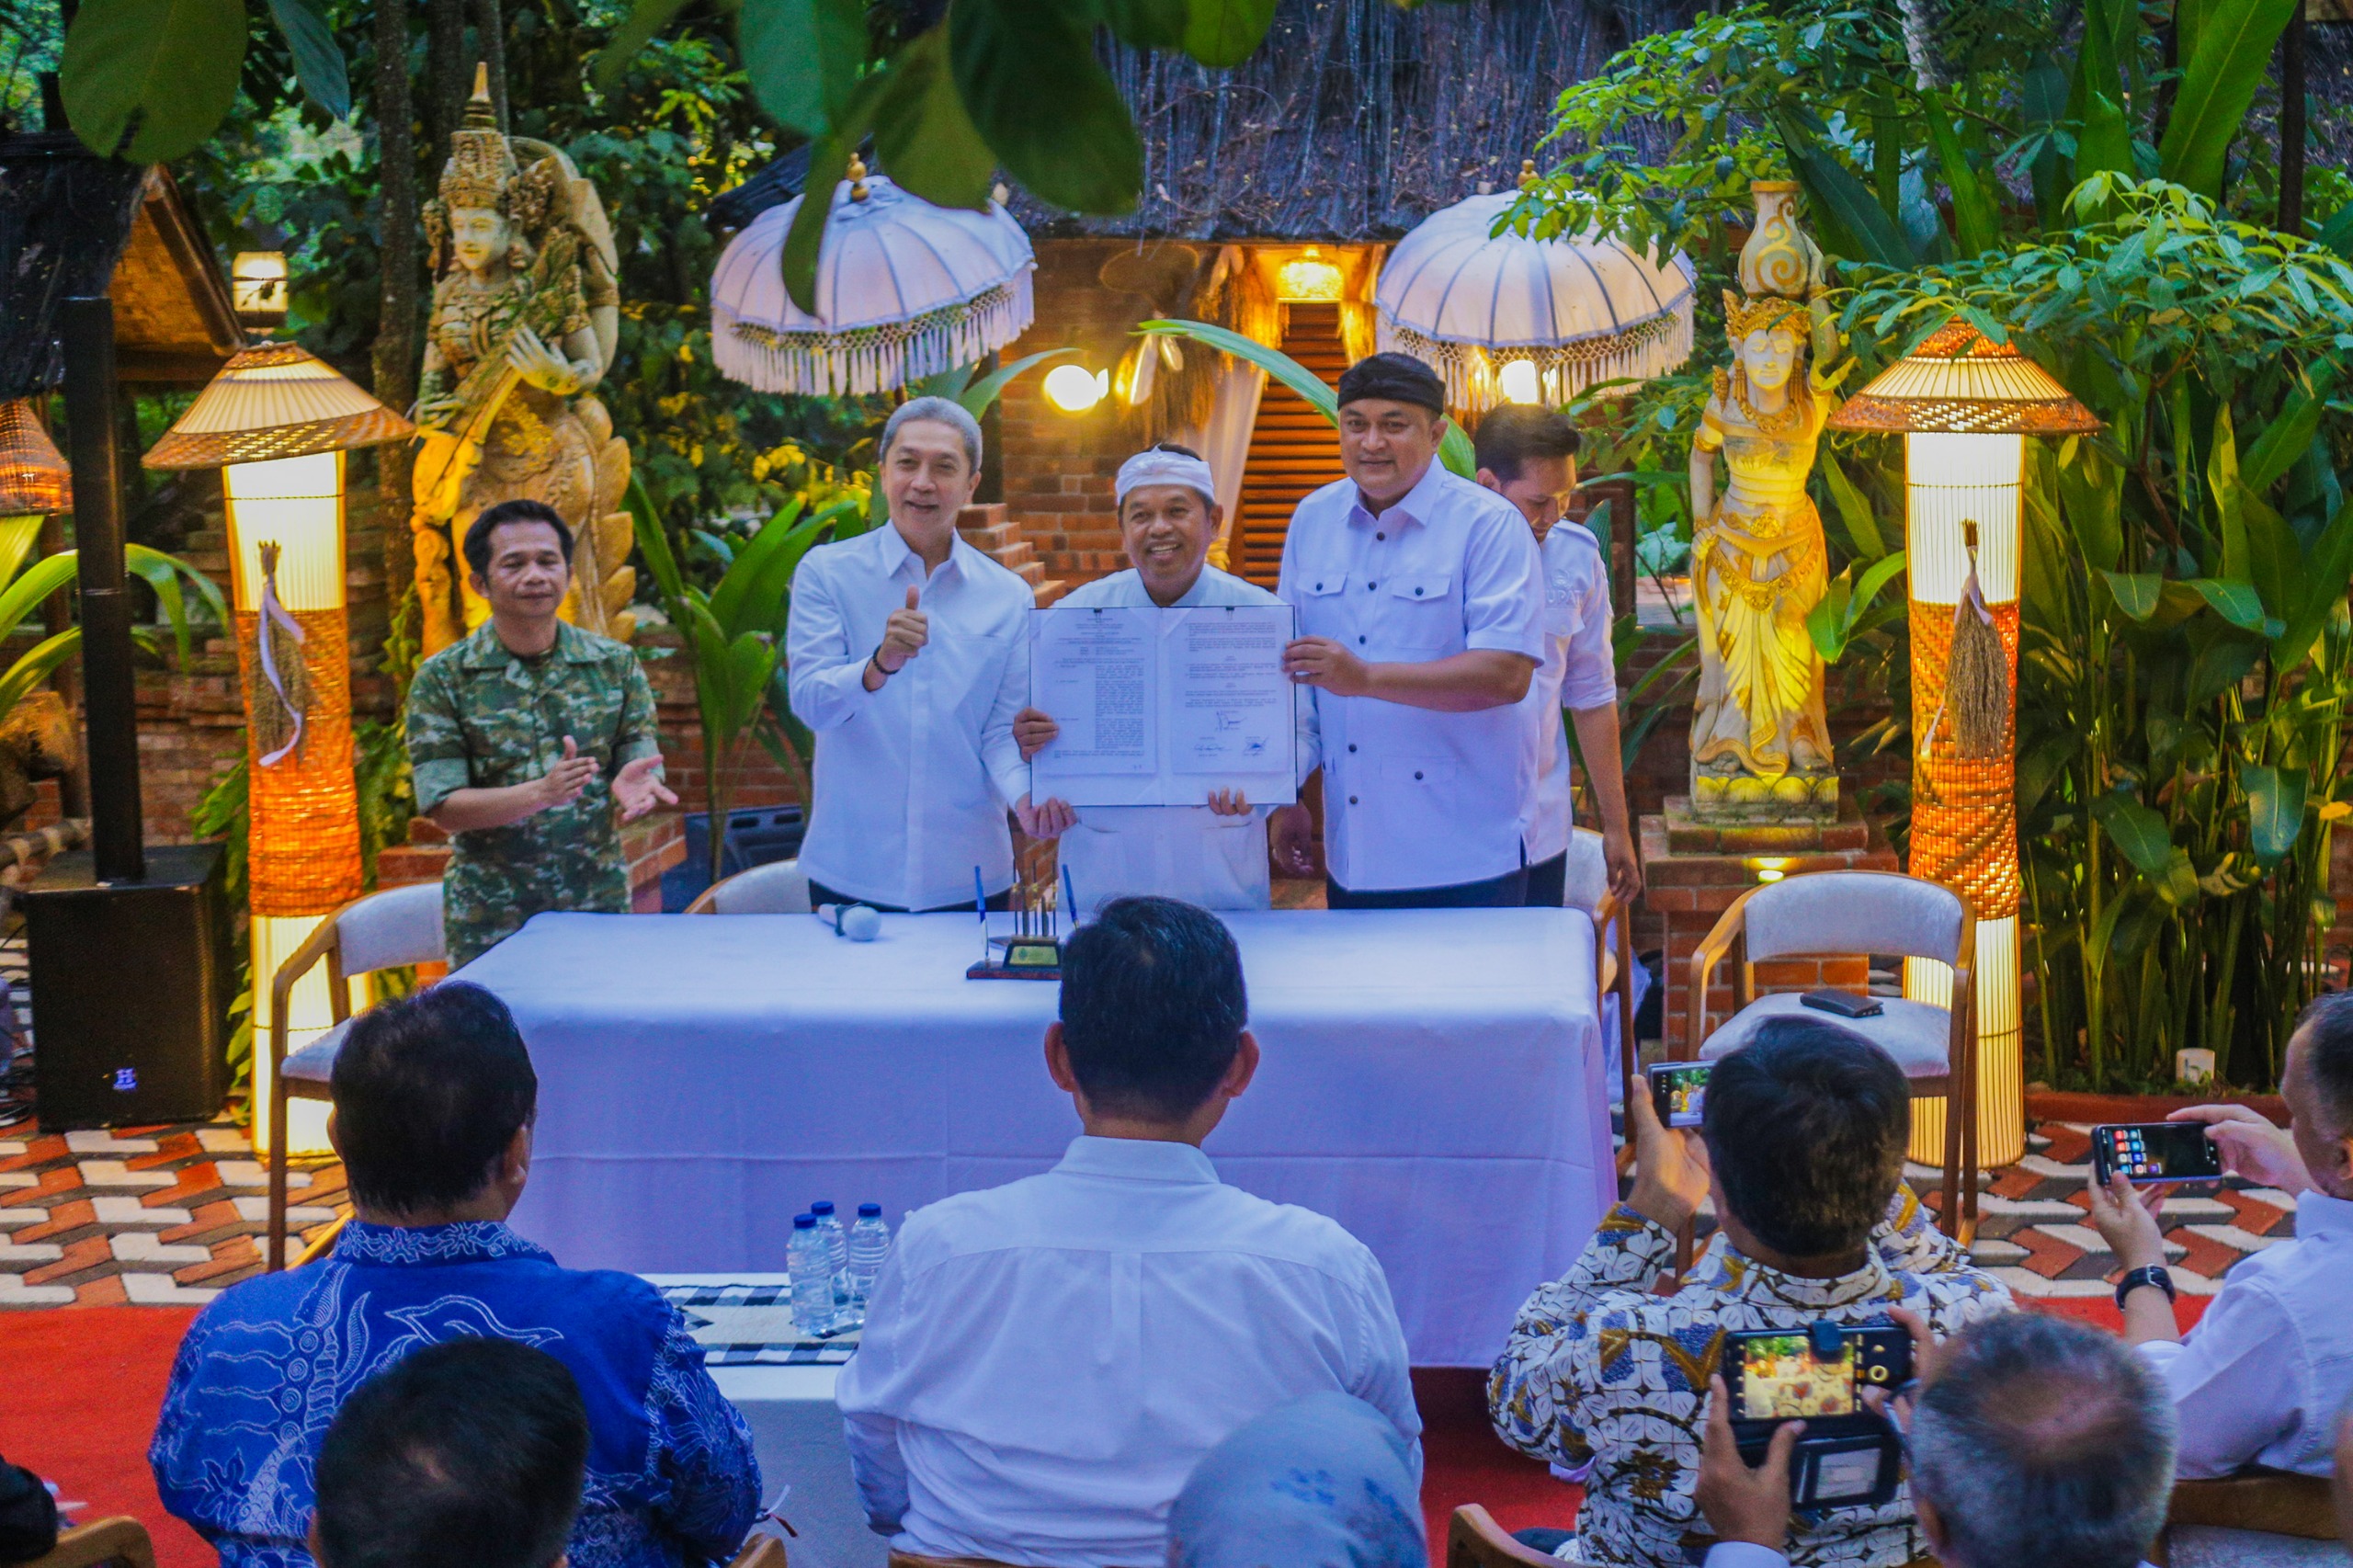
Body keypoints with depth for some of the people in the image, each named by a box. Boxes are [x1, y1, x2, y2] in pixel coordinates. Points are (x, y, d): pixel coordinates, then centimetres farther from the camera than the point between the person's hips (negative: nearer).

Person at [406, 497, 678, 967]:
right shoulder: (441, 678, -2)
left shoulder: (615, 665, 5)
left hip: (599, 909, 2)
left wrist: (632, 787, -24)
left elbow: (644, 764, 2)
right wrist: (543, 793, -25)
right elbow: (444, 809, -9)